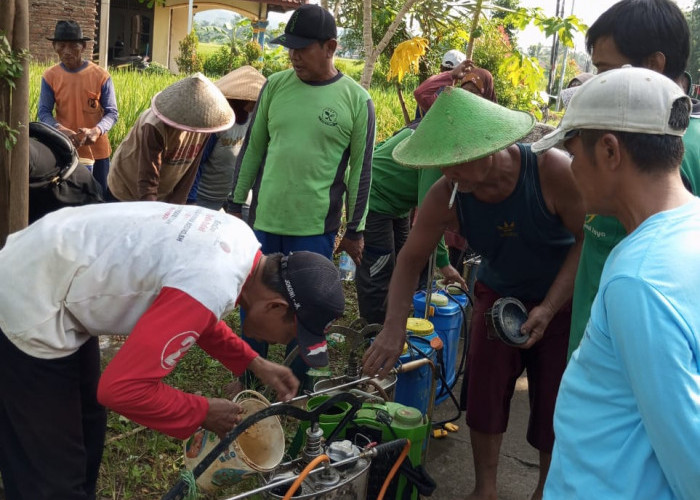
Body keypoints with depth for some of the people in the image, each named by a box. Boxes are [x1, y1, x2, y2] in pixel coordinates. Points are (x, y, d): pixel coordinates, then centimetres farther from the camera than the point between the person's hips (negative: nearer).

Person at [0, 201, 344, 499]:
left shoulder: (240, 242, -5)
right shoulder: (211, 290, -33)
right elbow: (122, 387, -30)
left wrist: (253, 364, 3)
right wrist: (203, 414, -15)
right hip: (31, 305, -9)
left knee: (86, 431, 24)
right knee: (54, 472, 3)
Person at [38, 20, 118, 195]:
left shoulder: (101, 76, -8)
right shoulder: (49, 76, -4)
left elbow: (112, 113, -7)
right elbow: (44, 112, -4)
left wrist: (96, 131, -27)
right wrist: (60, 129, -26)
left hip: (96, 150, -1)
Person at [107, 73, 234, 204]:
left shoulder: (202, 124, -15)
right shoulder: (155, 126, -31)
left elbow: (190, 169, -7)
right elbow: (147, 180, -30)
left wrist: (177, 205, -9)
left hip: (164, 194, 5)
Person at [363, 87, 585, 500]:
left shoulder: (553, 170, -31)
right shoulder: (445, 196, -23)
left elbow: (588, 240, -20)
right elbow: (411, 259, -12)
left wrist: (548, 308, -25)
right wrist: (395, 329, -22)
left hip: (564, 301, -2)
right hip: (499, 295, 2)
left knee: (554, 402, 4)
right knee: (484, 389, 0)